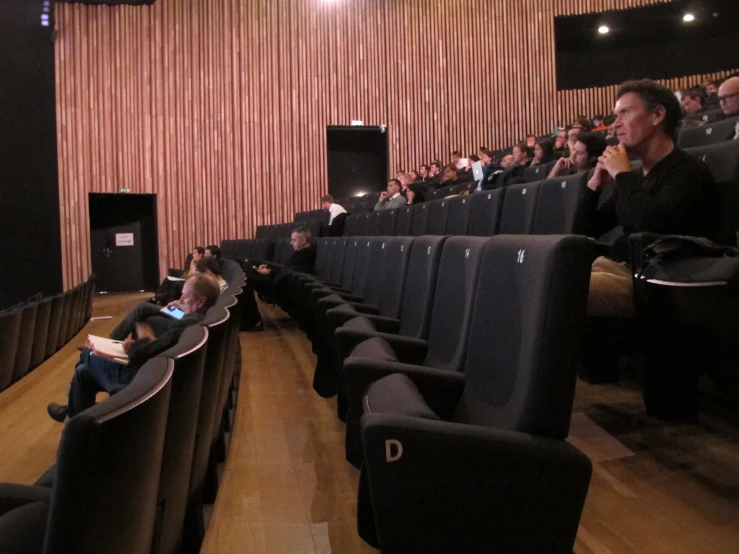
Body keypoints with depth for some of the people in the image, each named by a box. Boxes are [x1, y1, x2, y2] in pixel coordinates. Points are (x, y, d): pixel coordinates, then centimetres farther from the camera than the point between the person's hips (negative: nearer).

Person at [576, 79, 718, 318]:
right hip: (614, 265, 8)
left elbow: (654, 224, -26)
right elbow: (585, 231, 19)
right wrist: (595, 183, 4)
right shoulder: (635, 176, 18)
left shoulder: (689, 170, -5)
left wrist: (622, 174, -11)